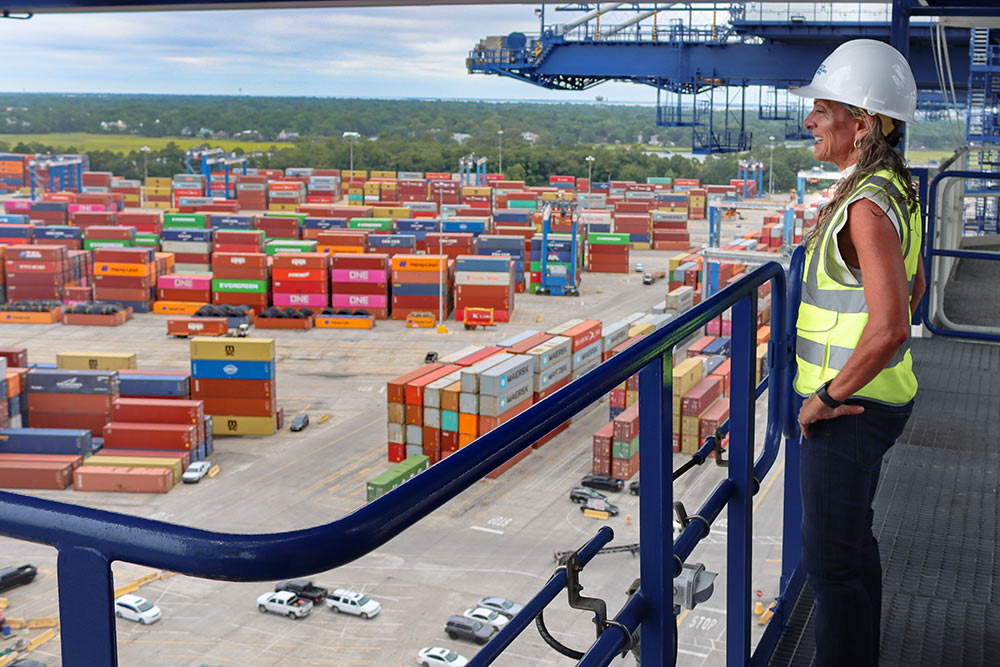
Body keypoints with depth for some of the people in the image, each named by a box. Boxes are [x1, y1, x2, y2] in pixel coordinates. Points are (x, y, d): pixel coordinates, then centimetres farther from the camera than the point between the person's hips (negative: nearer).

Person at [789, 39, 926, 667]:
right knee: (854, 541, 23)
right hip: (874, 396, 10)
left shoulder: (868, 206, -24)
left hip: (850, 407, -10)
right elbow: (912, 288, 21)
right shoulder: (896, 190, 7)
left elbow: (890, 327, -33)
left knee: (830, 556, 1)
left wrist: (826, 397, -21)